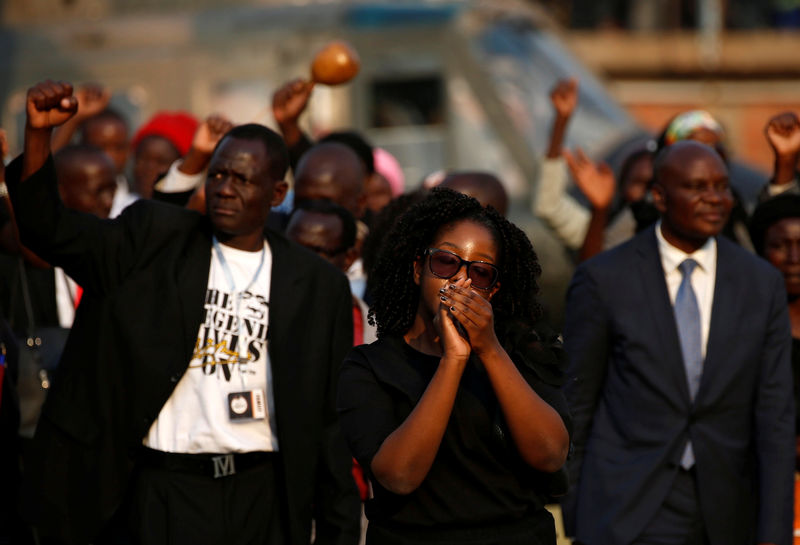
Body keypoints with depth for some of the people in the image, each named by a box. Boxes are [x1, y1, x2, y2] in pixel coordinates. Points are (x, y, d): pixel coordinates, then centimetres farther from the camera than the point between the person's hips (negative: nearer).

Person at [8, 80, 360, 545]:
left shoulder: (317, 284, 7)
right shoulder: (152, 241, 4)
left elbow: (330, 419, 7)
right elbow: (51, 230, -7)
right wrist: (39, 133, -22)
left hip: (264, 494, 1)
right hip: (166, 492, -1)